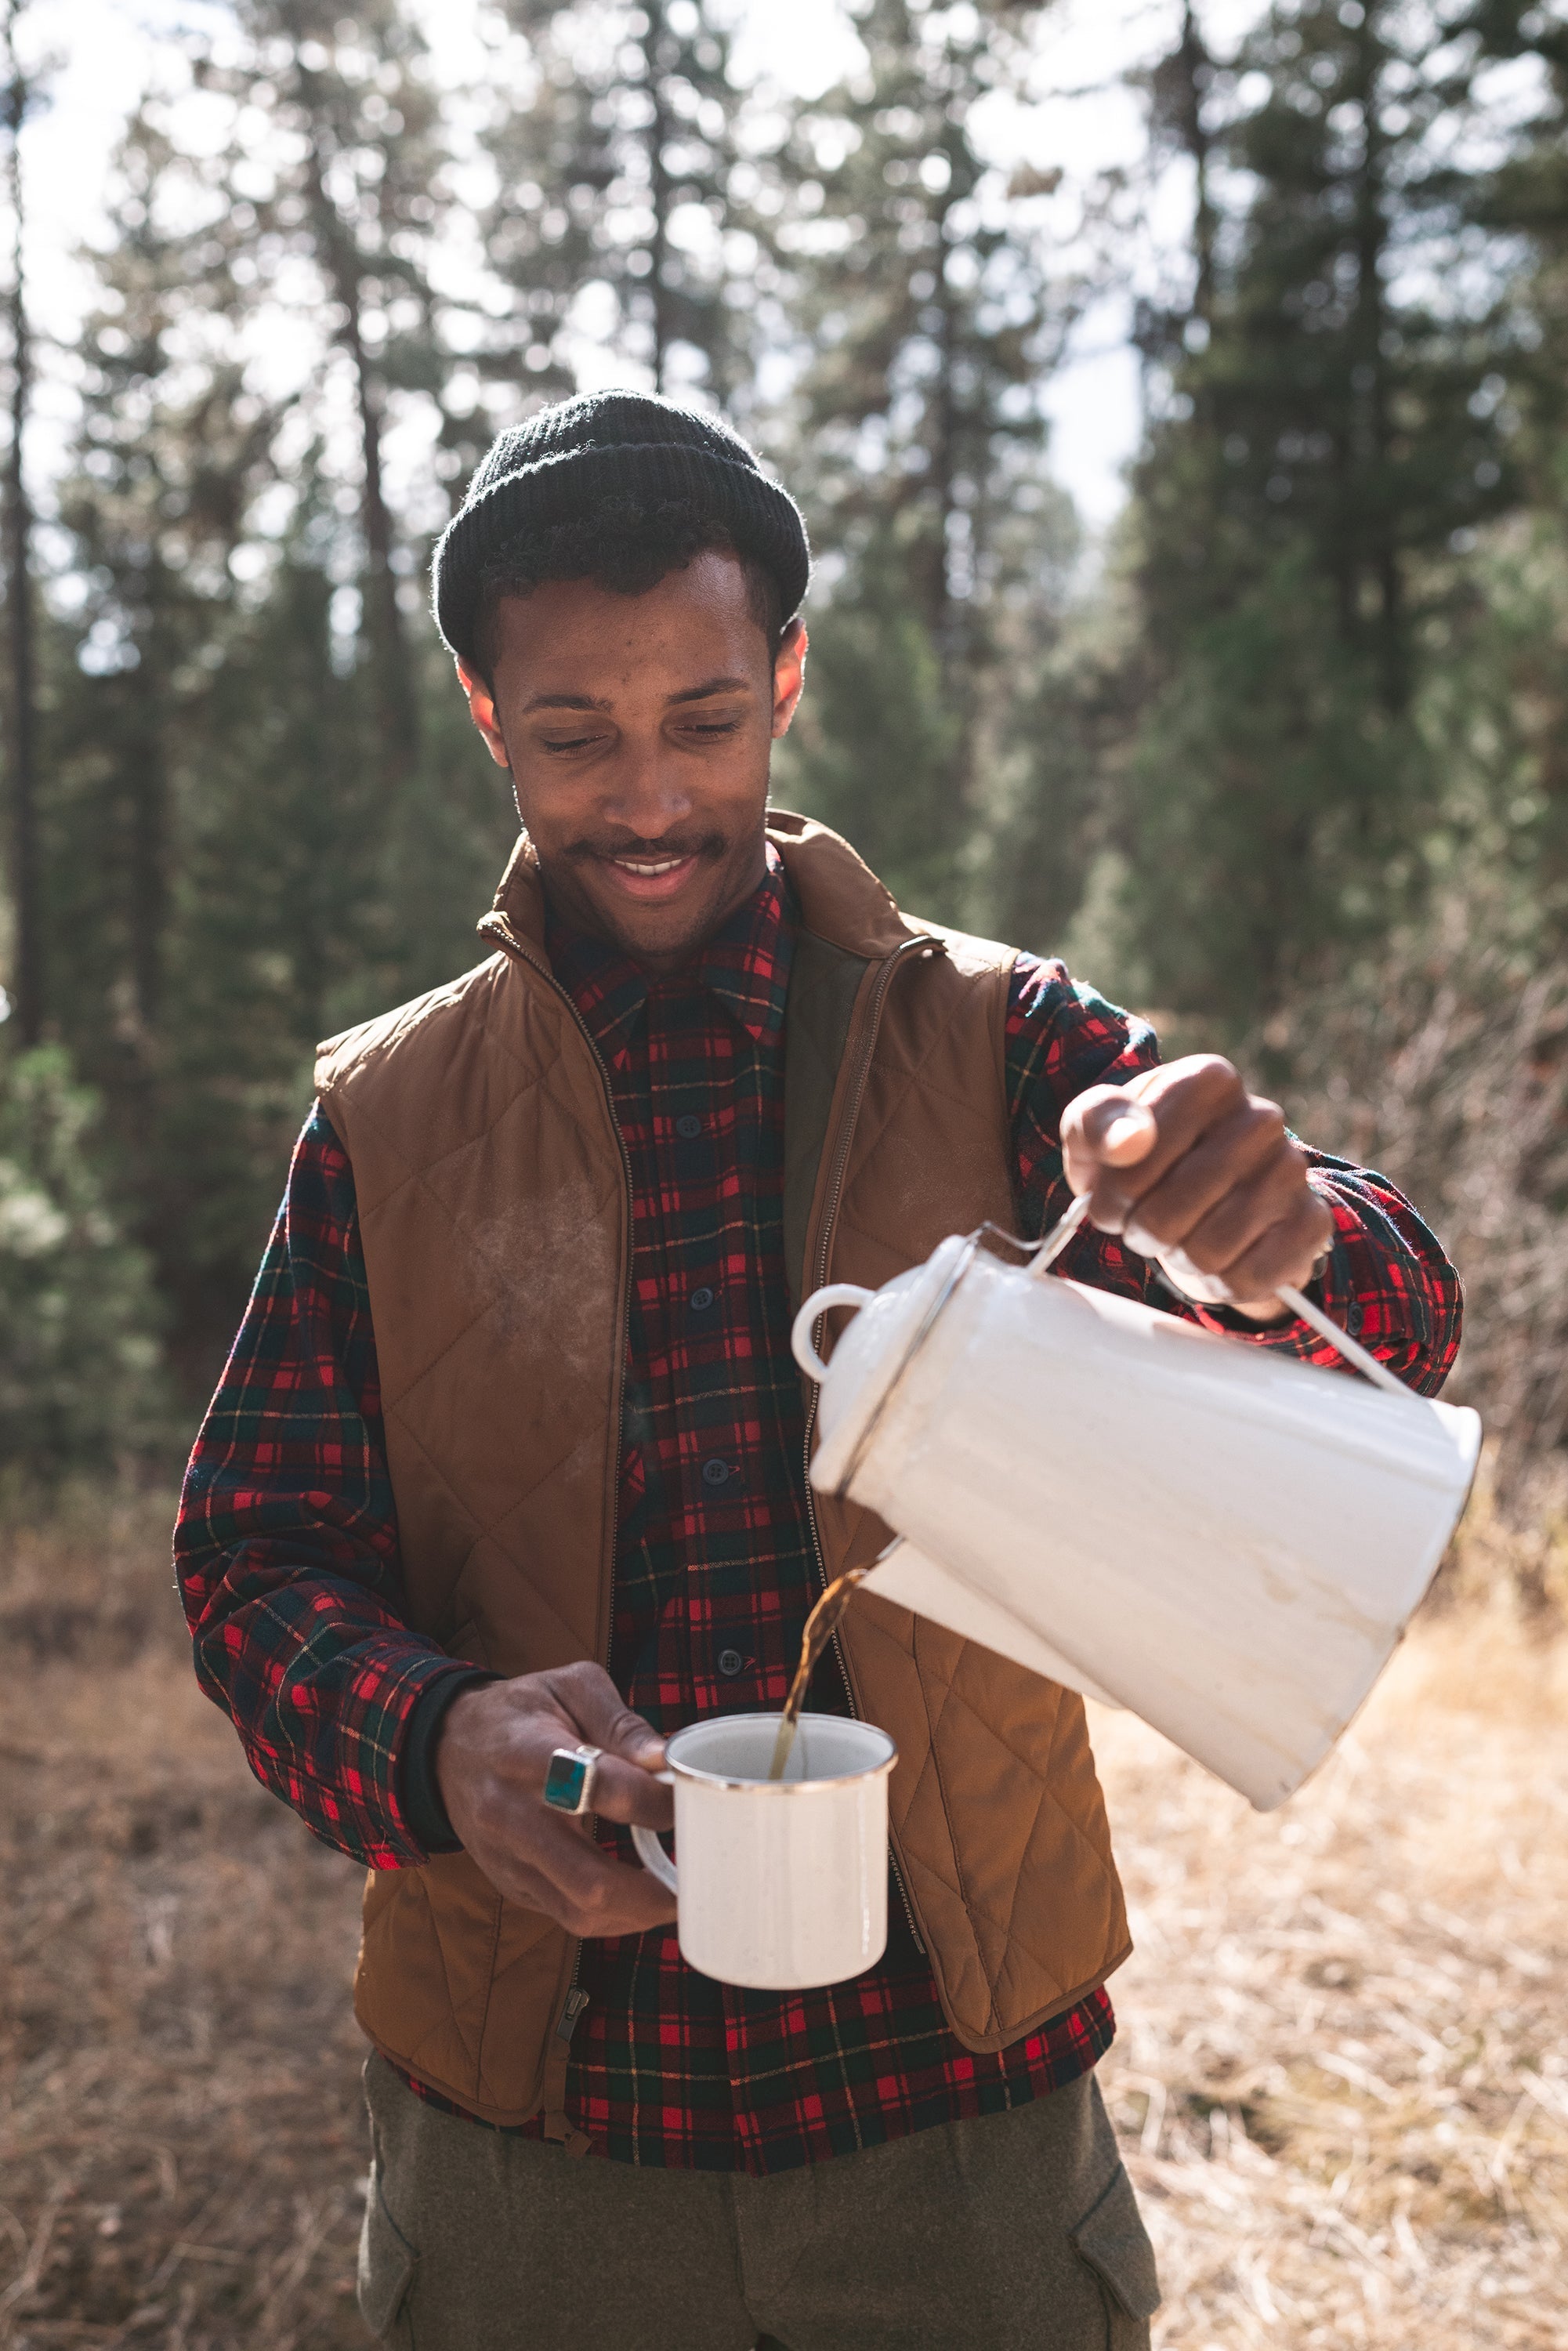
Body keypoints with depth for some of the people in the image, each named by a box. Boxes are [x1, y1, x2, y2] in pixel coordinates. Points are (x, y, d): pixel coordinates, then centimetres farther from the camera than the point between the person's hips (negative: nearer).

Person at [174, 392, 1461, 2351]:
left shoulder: (994, 1044, -4)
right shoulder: (384, 1116, 0)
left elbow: (1392, 1324, -12)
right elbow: (257, 1553, -2)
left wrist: (1273, 1251, -36)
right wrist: (436, 1744, -24)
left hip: (959, 2093, 0)